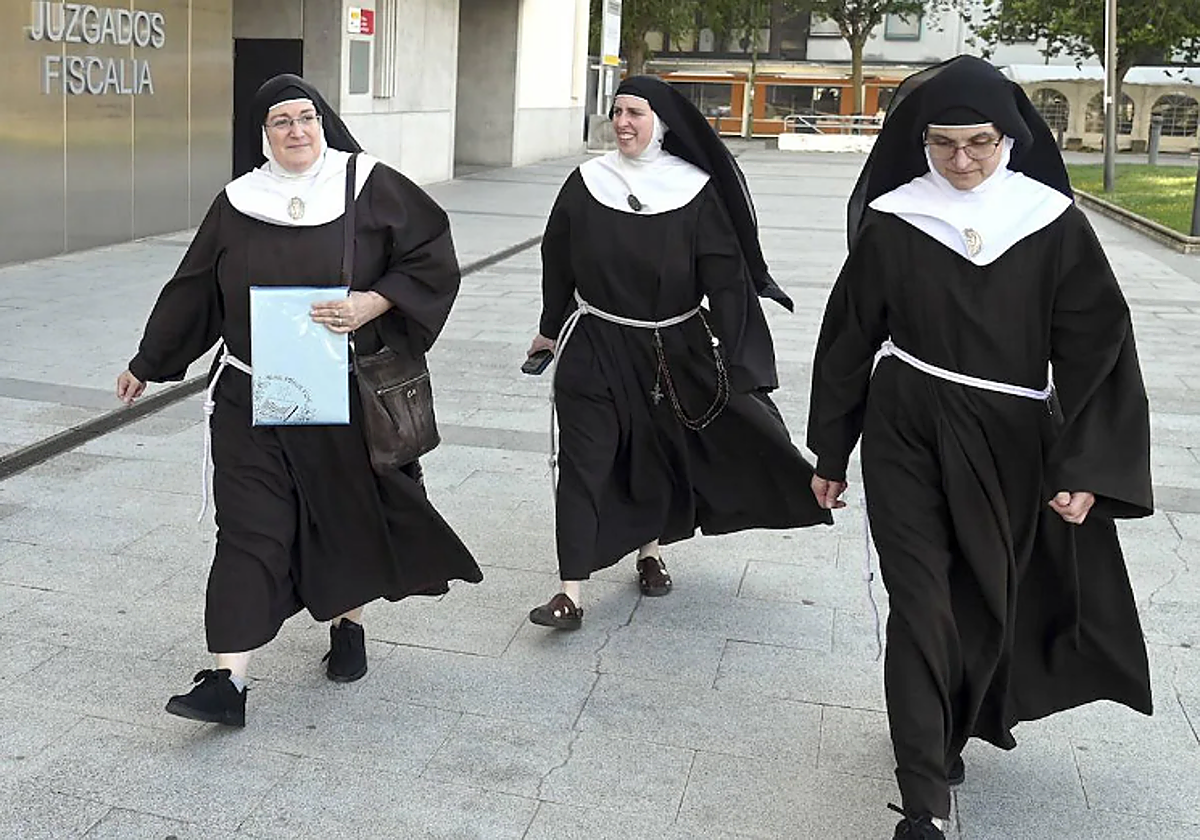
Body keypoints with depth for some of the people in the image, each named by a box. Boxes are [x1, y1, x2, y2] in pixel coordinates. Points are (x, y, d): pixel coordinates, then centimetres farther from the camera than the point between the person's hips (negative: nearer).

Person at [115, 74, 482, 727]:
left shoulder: (371, 187, -3)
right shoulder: (237, 205, 4)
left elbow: (433, 256, -4)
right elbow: (193, 290, 12)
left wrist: (374, 302, -18)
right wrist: (147, 365, 17)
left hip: (350, 397, -1)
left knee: (347, 513, 13)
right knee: (247, 526, -3)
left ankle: (347, 625, 39)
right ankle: (227, 679, -4)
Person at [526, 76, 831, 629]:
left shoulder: (696, 189, -7)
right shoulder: (586, 184, -2)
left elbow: (725, 277, -8)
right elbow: (557, 263, 8)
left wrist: (727, 359, -12)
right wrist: (551, 330, 16)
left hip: (673, 350, 0)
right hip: (594, 348, 0)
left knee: (661, 453, 15)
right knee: (583, 462, -6)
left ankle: (652, 552, 40)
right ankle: (571, 592, -4)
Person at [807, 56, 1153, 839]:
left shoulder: (1054, 224, -5)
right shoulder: (891, 222, -5)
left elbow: (1096, 345, -4)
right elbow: (849, 339, 2)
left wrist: (1083, 467, -11)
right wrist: (829, 454, 6)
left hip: (1010, 445, 1)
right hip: (908, 436, -1)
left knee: (988, 604, 15)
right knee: (921, 605, -5)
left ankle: (952, 724, 43)